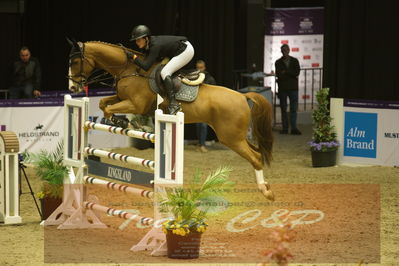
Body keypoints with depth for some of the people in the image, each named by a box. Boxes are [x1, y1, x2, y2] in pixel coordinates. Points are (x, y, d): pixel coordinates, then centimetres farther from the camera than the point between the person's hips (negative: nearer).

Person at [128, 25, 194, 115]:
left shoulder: (155, 46, -29)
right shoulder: (147, 45, -2)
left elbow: (146, 66, -33)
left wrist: (133, 56, -30)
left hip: (186, 51, -10)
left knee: (165, 72, -19)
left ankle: (173, 104, -26)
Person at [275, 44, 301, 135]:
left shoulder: (294, 61, 8)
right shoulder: (278, 62, 7)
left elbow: (297, 72, -5)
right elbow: (278, 74, -6)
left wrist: (285, 72, -11)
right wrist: (291, 74, -15)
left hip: (293, 87, 0)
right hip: (282, 88, 0)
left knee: (293, 108, -5)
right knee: (283, 109, 3)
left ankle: (294, 128, -4)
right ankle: (285, 128, 8)